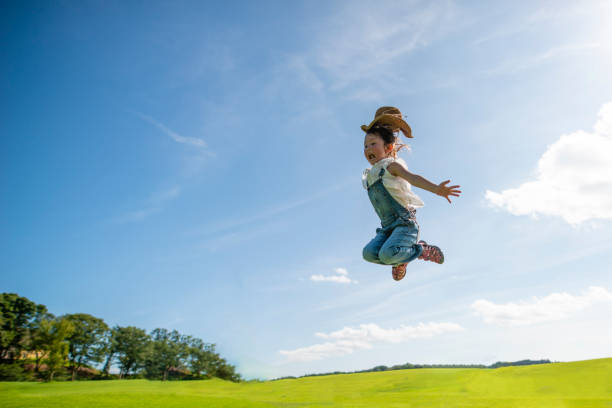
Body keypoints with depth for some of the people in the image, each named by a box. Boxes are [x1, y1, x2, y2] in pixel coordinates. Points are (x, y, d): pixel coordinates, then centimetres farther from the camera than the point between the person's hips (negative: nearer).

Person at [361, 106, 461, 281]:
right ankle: (400, 260, 9)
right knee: (369, 253, -18)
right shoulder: (370, 175, 17)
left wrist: (436, 189, -34)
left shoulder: (391, 166, -5)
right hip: (387, 227, 6)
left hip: (405, 223, -6)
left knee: (387, 254, -27)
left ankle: (422, 250, 2)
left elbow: (413, 178, -23)